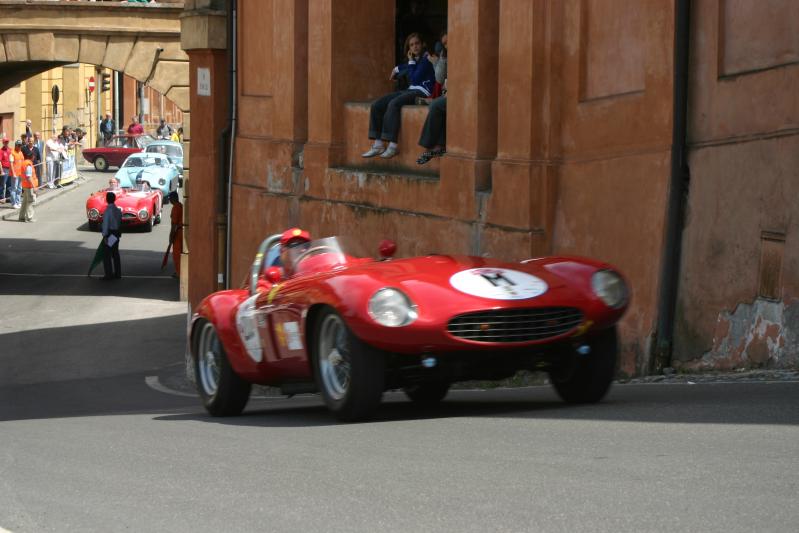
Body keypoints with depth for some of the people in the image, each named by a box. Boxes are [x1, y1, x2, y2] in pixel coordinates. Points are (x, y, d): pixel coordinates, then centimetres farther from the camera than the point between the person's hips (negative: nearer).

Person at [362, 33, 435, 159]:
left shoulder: (426, 59, -5)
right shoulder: (414, 59, 20)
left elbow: (415, 79, -13)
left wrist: (411, 62, -4)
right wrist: (397, 69, 41)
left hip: (422, 92, -9)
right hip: (410, 90, 9)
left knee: (393, 104, -34)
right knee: (377, 105, -6)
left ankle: (393, 146, -35)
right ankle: (378, 145, -13)